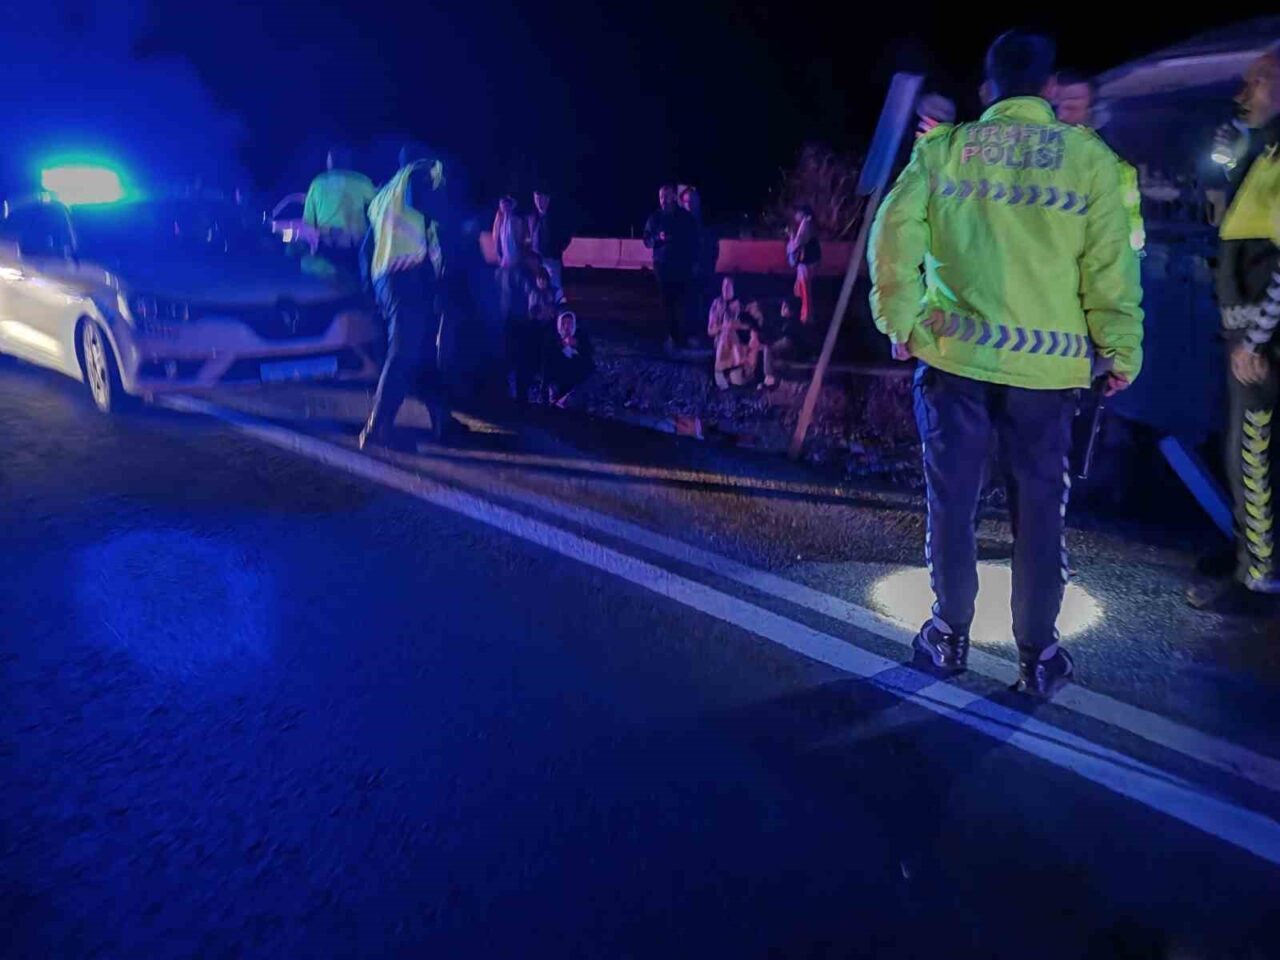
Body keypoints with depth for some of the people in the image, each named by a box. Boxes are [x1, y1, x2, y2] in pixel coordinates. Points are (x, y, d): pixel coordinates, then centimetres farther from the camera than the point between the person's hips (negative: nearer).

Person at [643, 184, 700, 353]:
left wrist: (695, 262, 2)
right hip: (663, 265, 1)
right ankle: (672, 336, 9)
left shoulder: (686, 216, 2)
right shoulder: (655, 217, 3)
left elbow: (694, 241, 6)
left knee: (685, 300, -7)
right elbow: (647, 241, 2)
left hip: (684, 265, -1)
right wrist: (658, 238, -19)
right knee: (668, 301, 2)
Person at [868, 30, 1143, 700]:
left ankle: (950, 635, 22)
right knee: (1039, 509, 8)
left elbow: (895, 232, -4)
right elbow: (1109, 264, -1)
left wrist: (899, 321, 4)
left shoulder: (942, 147, 6)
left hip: (954, 351, 1)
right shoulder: (1087, 155, 3)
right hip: (1046, 362, 0)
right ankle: (1038, 655, 17)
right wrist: (1121, 352, 6)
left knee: (952, 500, 11)